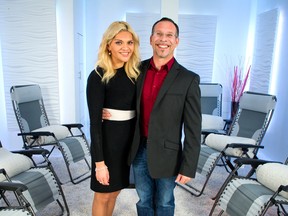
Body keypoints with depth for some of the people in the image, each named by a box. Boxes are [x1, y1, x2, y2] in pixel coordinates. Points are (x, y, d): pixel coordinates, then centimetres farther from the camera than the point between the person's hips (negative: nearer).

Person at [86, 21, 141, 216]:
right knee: (103, 195, 14)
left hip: (129, 139, 6)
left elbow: (135, 109, 7)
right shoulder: (98, 76, -15)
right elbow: (95, 121, -16)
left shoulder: (134, 73, 3)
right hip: (108, 140, -6)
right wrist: (99, 162, -17)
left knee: (115, 192, 23)